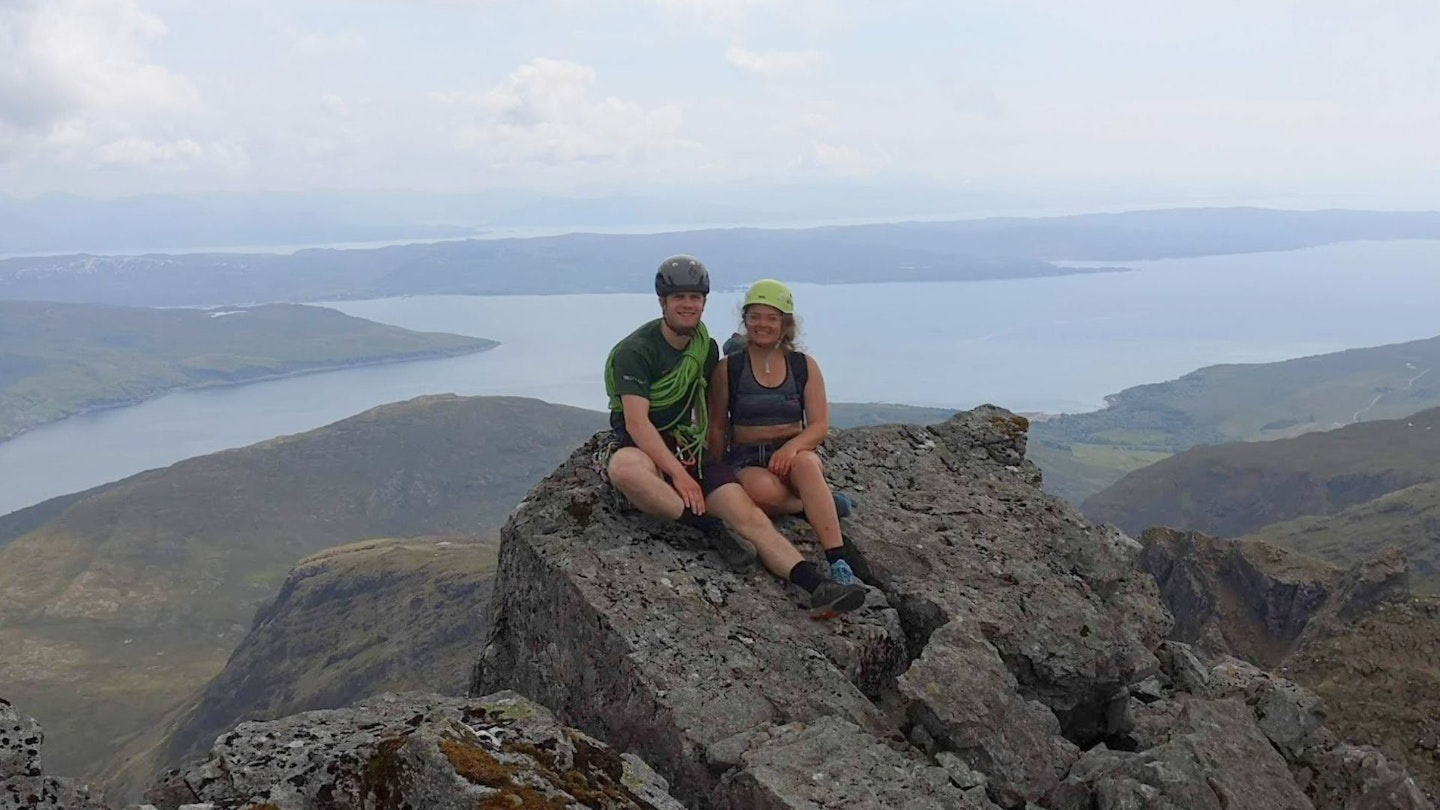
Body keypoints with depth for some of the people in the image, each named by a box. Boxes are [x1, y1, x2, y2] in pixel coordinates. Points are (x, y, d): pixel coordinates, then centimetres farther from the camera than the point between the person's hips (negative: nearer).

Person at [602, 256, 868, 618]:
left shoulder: (706, 347, 11)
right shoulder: (635, 351, -11)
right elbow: (636, 422, -20)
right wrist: (678, 474, -27)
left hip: (690, 451, 5)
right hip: (642, 450, -5)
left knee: (748, 514, -18)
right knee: (625, 469, -42)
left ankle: (818, 588, -31)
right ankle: (712, 529, -32)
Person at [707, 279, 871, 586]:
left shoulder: (804, 366, 6)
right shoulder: (727, 369, 4)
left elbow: (819, 425, 0)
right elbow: (717, 428, 6)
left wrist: (792, 447, -21)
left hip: (794, 454, 1)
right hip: (746, 461, -1)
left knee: (804, 463, -38)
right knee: (761, 489, -39)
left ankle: (839, 559, -41)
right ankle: (822, 505, -12)